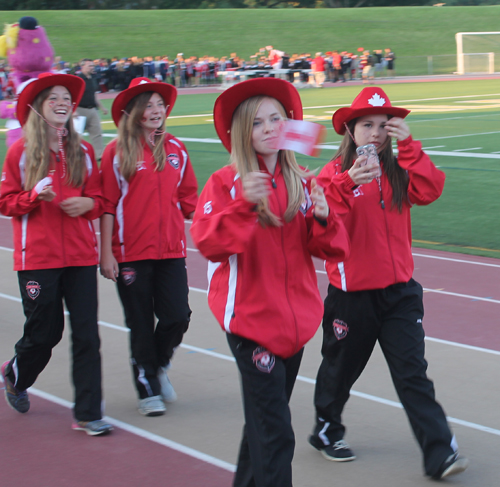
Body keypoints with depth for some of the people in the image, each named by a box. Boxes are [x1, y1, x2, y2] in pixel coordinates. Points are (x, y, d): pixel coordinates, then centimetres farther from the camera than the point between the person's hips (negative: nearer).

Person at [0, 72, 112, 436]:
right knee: (44, 332, 7)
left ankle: (88, 414, 6)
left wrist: (88, 204, -8)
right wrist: (34, 195, -17)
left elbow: (98, 199, 14)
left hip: (81, 256, 3)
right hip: (37, 257, -2)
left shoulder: (83, 151, 8)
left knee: (86, 335, -2)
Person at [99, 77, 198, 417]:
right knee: (141, 324, 5)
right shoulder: (118, 151, -4)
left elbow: (188, 195, 15)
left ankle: (159, 367, 28)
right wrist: (106, 253, -8)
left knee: (178, 318, -1)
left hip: (171, 249, 3)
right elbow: (108, 205, -5)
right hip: (131, 252, -3)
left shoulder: (175, 148, 8)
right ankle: (148, 390, 19)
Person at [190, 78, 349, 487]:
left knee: (265, 419, 19)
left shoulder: (303, 182, 5)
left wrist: (323, 218, -16)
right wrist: (244, 205, -32)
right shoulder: (225, 183, -8)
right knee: (275, 435, -9)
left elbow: (332, 250, 4)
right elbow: (208, 243, -20)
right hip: (251, 319, -5)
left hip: (295, 319, 5)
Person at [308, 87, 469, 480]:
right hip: (352, 292, -3)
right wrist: (347, 183, -35)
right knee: (341, 367, 14)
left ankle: (440, 453, -6)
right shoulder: (335, 173, -5)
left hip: (400, 290, 3)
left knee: (413, 373, -3)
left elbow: (430, 190, -12)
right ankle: (327, 431, 37)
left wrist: (409, 145, -16)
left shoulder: (398, 172, 8)